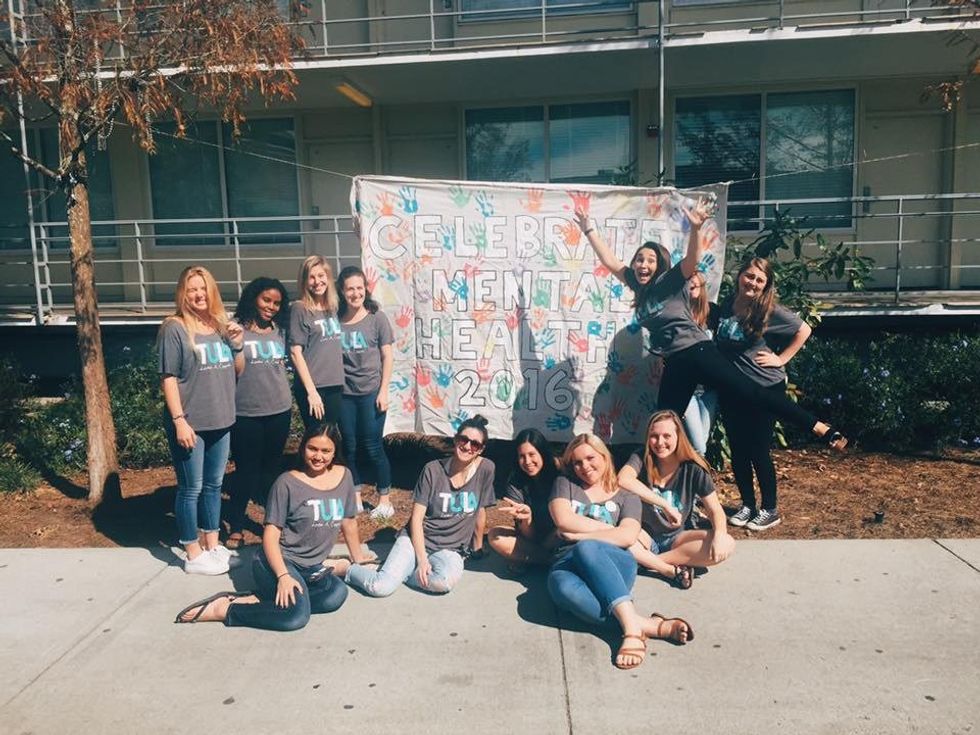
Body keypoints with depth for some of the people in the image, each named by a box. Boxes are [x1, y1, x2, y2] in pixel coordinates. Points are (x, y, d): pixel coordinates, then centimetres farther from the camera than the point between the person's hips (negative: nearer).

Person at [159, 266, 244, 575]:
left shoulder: (221, 325, 9)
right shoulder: (174, 328, -9)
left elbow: (236, 371, 16)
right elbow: (168, 377, -12)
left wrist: (237, 344, -3)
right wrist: (179, 420, -18)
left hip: (220, 420, 6)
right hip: (190, 423, -6)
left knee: (214, 485, 16)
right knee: (191, 489, 2)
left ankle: (212, 545, 29)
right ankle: (193, 555, 14)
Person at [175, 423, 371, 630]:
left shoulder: (344, 476, 5)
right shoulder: (287, 483, -8)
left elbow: (349, 521, 17)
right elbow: (271, 535, -11)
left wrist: (358, 562, 23)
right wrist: (283, 576, -23)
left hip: (311, 567, 6)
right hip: (279, 561, -6)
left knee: (337, 593, -27)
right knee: (297, 615, -32)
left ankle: (257, 600, -17)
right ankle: (222, 610, -14)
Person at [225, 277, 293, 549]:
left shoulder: (280, 330, 9)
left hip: (279, 411, 4)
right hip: (245, 413, -4)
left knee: (272, 468, 16)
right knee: (247, 470, 2)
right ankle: (235, 526, 15)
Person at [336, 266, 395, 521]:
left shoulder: (377, 318, -4)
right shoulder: (336, 320, 2)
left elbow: (387, 357, -2)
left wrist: (383, 391, -7)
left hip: (371, 392, -3)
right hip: (344, 393, 3)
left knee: (373, 447, 1)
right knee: (349, 447, 10)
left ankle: (385, 501, 14)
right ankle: (355, 498, 24)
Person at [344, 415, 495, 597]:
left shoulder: (485, 468, -5)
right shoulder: (433, 469, -6)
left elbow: (480, 512, 7)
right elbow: (416, 518, -6)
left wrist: (477, 548, 17)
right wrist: (422, 560, -15)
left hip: (450, 549, 1)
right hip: (417, 540, -1)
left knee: (447, 580, -35)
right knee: (381, 587, -23)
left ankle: (400, 573, -7)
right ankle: (351, 570, 10)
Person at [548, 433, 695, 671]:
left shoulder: (626, 497, 18)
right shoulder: (565, 485, 22)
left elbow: (627, 537, -2)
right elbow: (563, 520, 2)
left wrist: (579, 534, -4)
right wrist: (609, 529, 4)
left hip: (614, 564, 0)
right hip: (568, 564, 1)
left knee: (585, 549, -38)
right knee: (564, 588, -39)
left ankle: (631, 628, -43)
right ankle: (650, 626, -39)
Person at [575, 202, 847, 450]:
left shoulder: (670, 282, -4)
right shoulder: (639, 286, 14)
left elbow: (692, 260, -22)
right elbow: (609, 260, 18)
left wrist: (696, 228, -40)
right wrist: (589, 229, 16)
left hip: (698, 353, -7)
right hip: (674, 363, 7)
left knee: (753, 394, -11)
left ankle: (821, 428, -9)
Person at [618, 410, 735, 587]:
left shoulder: (693, 469, -6)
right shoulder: (641, 460, -10)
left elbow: (715, 510, -6)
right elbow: (623, 480, -32)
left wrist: (719, 535, -29)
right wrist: (665, 505, -35)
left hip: (675, 538, 2)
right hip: (645, 536, -2)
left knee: (727, 544, -24)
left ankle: (649, 561, -21)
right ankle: (672, 570, -24)